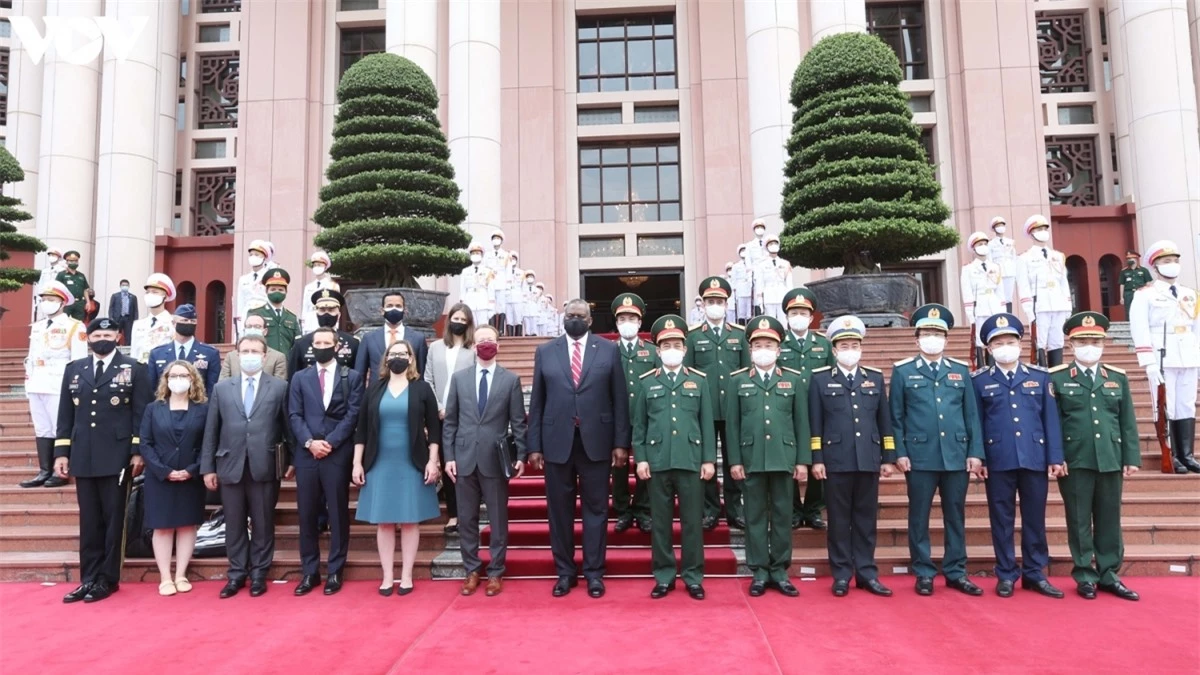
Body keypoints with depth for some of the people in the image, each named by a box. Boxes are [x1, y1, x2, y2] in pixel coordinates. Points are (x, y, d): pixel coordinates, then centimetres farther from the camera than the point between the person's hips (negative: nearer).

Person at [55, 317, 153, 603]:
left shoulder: (133, 369, 0)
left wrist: (138, 452, -9)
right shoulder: (73, 370, 11)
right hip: (83, 458, 4)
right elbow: (65, 414, 11)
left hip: (116, 457, -3)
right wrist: (61, 452, 5)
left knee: (113, 519, 4)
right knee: (89, 521, 9)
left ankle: (107, 579, 13)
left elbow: (141, 413, -4)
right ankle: (89, 578, 18)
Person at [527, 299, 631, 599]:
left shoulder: (609, 350, 4)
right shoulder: (545, 352, 6)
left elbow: (619, 399, 2)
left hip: (595, 442, -1)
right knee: (560, 509, 9)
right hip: (557, 442, 1)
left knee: (595, 508, 7)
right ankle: (565, 572, 23)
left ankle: (594, 572, 20)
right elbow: (537, 402, 5)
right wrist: (534, 445, 1)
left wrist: (621, 442, -3)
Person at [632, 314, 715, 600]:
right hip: (657, 461, 0)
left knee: (692, 520, 6)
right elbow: (638, 424, 6)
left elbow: (707, 423, 5)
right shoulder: (645, 382, 6)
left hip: (691, 461, 0)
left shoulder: (699, 380, 7)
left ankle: (693, 577, 17)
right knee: (660, 521, 7)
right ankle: (664, 576, 19)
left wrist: (709, 459, 0)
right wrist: (640, 458, -1)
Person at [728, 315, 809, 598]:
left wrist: (803, 460, 0)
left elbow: (802, 422, 5)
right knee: (755, 516, 6)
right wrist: (735, 460, -3)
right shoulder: (737, 380, 6)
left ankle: (779, 571, 19)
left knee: (782, 515, 7)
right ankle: (759, 572, 15)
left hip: (784, 458, 1)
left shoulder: (795, 379, 7)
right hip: (751, 459, 0)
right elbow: (732, 423, 3)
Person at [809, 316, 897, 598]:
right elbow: (815, 423, 0)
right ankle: (842, 575, 13)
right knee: (839, 519, 4)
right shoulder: (820, 379, 3)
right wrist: (816, 459, -5)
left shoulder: (875, 378, 11)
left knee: (866, 518, 8)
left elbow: (885, 421, 11)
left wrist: (889, 457, 7)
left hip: (869, 460, 3)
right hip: (836, 461, -2)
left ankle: (866, 573, 18)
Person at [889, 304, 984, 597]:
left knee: (955, 516, 10)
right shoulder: (902, 371, 4)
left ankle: (956, 572, 22)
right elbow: (896, 417, 1)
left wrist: (975, 452, 1)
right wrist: (899, 453, -6)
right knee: (919, 516, 4)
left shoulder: (961, 370, 11)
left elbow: (972, 415, 8)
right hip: (919, 456, -2)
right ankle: (924, 573, 15)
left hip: (957, 456, 3)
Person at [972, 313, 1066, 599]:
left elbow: (1051, 419, 5)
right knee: (1002, 519, 6)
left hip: (1035, 458, 2)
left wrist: (1055, 457, 0)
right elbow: (975, 422, 2)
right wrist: (977, 458, -4)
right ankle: (1006, 575, 16)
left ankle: (1034, 573, 22)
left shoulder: (1040, 376, 8)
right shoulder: (979, 380, 3)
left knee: (1035, 518, 9)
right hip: (997, 460, -2)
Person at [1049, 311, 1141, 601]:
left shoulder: (1118, 378, 11)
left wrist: (1132, 458, 4)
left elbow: (1128, 422, 10)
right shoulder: (1056, 378, -1)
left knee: (1109, 520, 10)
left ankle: (1109, 575, 22)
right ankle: (1085, 576, 15)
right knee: (1079, 521, 5)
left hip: (1111, 460, 3)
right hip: (1074, 461, -3)